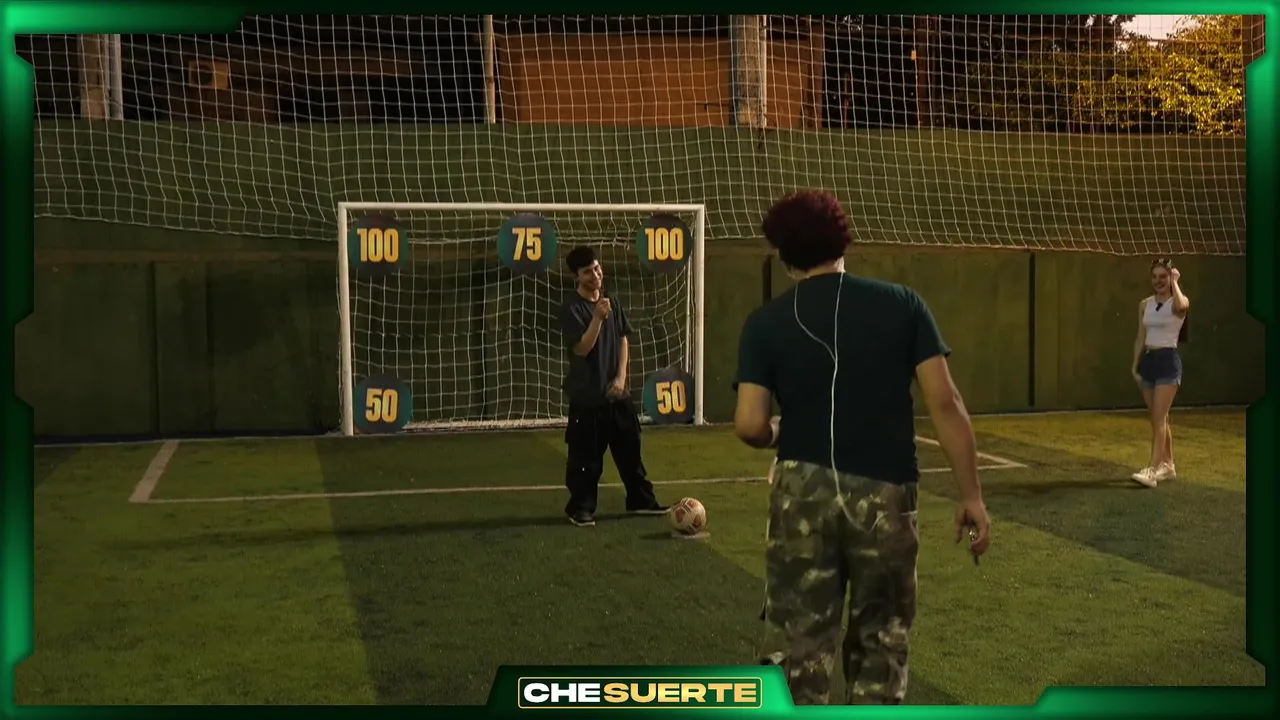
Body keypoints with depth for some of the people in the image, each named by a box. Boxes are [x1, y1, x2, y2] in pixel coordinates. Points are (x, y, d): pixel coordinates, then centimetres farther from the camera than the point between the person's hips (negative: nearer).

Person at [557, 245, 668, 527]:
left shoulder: (612, 301, 7)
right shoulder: (571, 308, -12)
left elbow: (623, 340, 11)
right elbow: (582, 349, -18)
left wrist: (621, 377, 0)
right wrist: (598, 318, -28)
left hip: (616, 391, 6)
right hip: (587, 395, -6)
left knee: (630, 448, 13)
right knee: (586, 456, 0)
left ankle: (641, 499, 25)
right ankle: (581, 508, 12)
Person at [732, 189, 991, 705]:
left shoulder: (766, 322, -1)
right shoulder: (902, 304, 1)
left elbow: (749, 426, -8)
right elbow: (944, 402, -5)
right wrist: (971, 495, 0)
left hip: (803, 495, -1)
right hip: (885, 496, 1)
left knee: (796, 646, 6)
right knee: (880, 640, 16)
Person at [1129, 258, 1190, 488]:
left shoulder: (1178, 303, -7)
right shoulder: (1145, 304, 10)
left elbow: (1181, 305, -34)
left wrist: (1174, 282, -19)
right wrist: (1135, 366, 9)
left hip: (1168, 361, -7)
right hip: (1148, 361, 7)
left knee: (1159, 418, -13)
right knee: (1158, 419, 13)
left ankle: (1152, 471, -17)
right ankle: (1168, 465, 25)